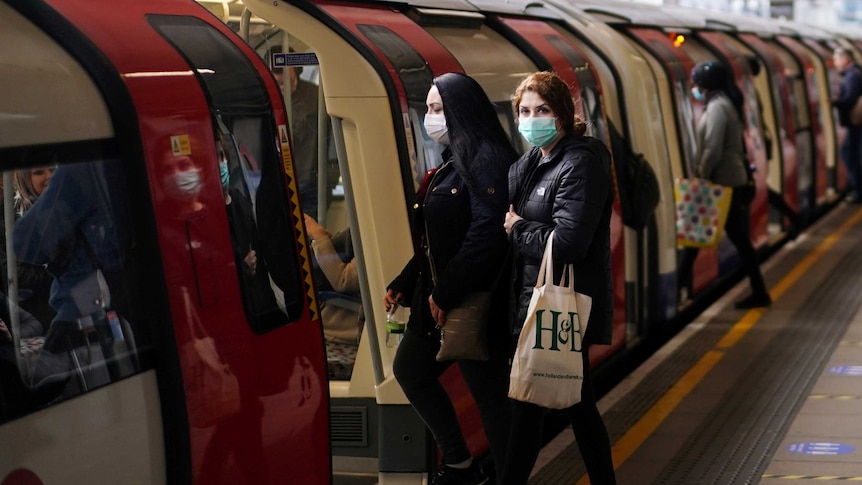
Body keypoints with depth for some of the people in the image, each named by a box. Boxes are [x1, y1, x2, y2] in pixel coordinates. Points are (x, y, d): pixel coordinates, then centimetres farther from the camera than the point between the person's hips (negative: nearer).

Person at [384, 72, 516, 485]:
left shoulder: (486, 160, -16)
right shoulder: (453, 162, 13)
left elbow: (487, 232, -26)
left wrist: (447, 292, -24)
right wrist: (404, 284, 17)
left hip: (475, 301, -11)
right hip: (439, 297, 11)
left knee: (489, 393, -3)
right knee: (409, 370, 20)